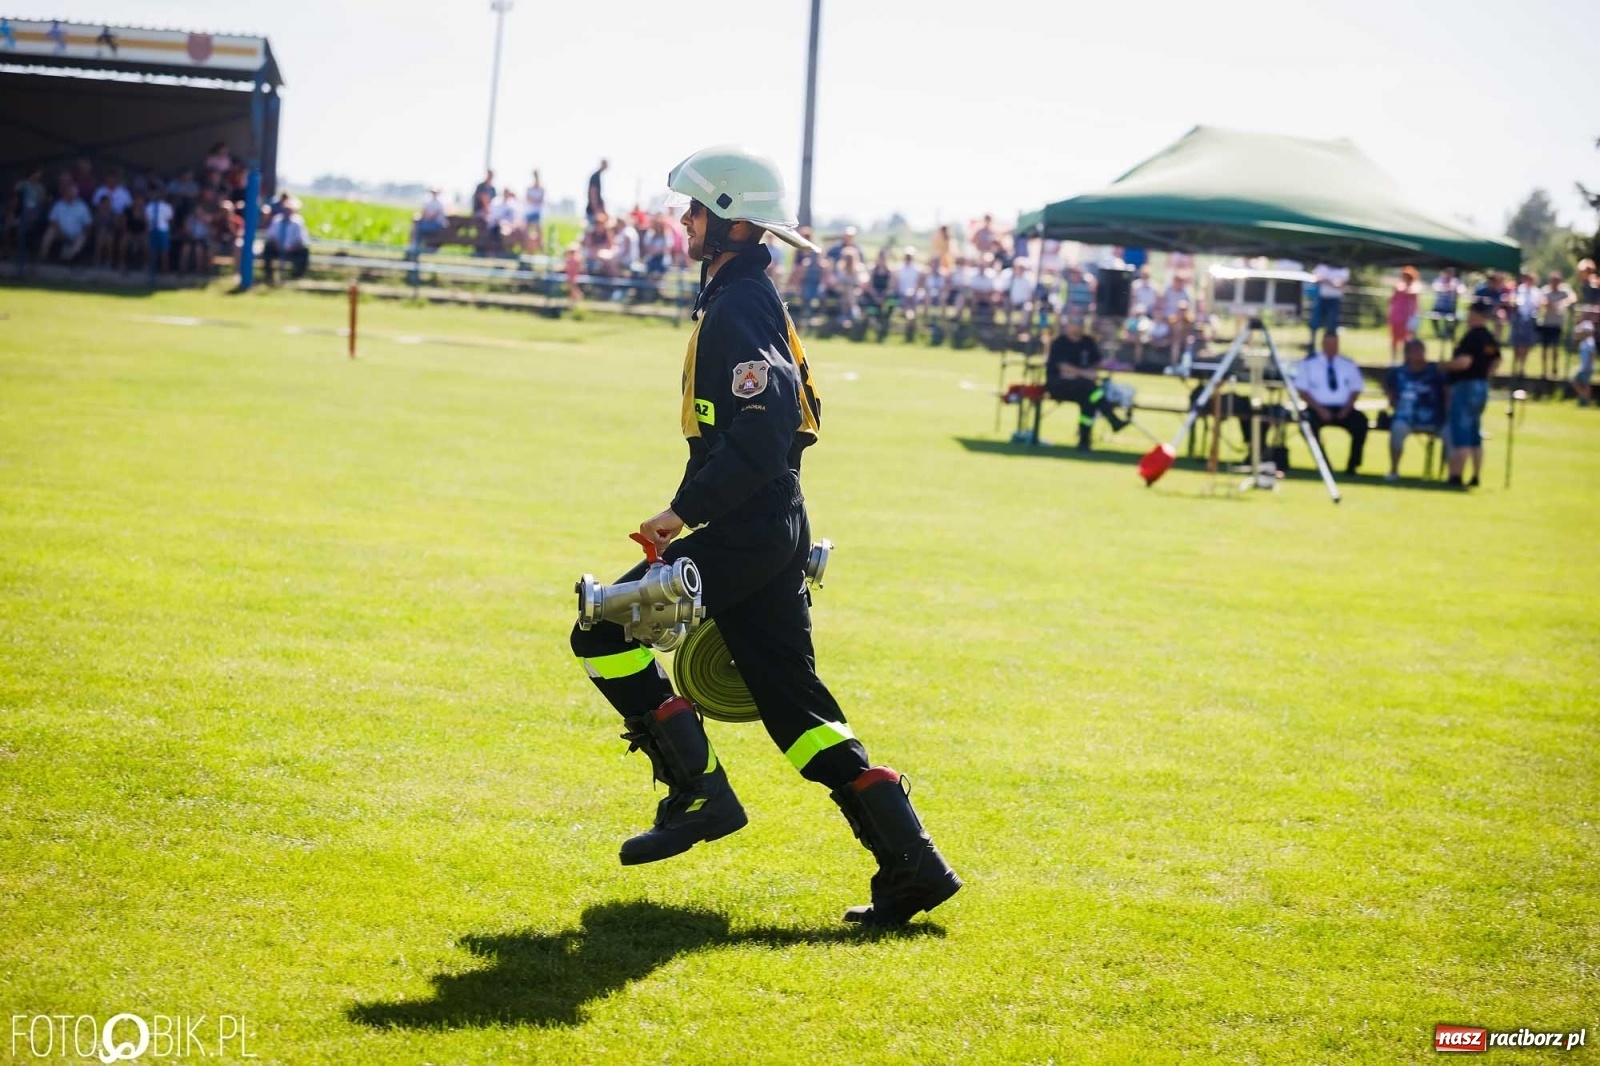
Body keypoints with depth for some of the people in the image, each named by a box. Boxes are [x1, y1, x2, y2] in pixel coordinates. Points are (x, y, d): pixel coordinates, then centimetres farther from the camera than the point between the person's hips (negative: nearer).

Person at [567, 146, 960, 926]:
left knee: (604, 633, -1)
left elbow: (758, 439, -25)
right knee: (795, 705, 9)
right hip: (774, 533, 10)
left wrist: (684, 511, -21)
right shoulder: (741, 299, 17)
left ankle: (700, 792, -1)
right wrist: (697, 511, 26)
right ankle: (911, 864, 4)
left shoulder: (738, 311, -15)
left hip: (740, 536, -10)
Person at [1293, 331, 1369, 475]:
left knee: (1360, 421, -29)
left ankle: (1352, 466, -21)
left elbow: (1355, 390, 10)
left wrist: (1346, 409, -9)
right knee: (1311, 421, -37)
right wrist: (1319, 409, -14)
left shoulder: (1349, 364, 14)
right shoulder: (1309, 364, 6)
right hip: (1319, 408, -2)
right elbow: (1302, 391, -1)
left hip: (1343, 410, 2)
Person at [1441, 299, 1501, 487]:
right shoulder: (1490, 338, 11)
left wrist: (1445, 365, -10)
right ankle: (1475, 477, 17)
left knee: (1460, 436, -8)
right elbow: (1496, 361, 18)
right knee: (1474, 435, 15)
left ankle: (1456, 476, -11)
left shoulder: (1472, 336, -17)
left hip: (1465, 387, -9)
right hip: (1482, 387, 9)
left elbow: (1464, 361, -25)